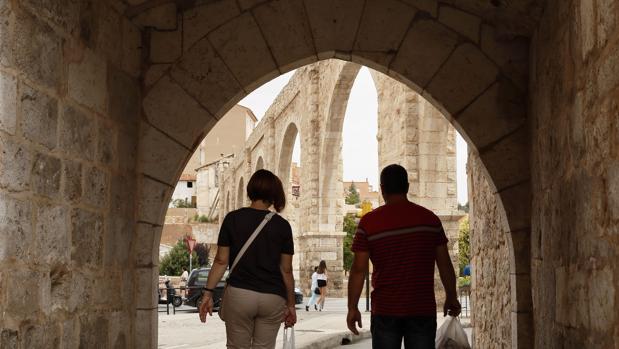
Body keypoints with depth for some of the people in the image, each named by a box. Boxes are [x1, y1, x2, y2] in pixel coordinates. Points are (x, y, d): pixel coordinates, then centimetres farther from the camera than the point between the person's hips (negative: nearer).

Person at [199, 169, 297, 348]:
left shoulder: (233, 219, -1)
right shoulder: (282, 225, 0)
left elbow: (221, 261, -2)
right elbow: (286, 270, 2)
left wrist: (208, 293, 4)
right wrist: (291, 304, 10)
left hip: (239, 293, 0)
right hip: (272, 298, 1)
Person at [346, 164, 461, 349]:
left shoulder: (369, 222, -4)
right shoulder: (430, 218, 1)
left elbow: (358, 269, -6)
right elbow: (444, 264, 4)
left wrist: (352, 307, 0)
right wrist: (451, 297, 15)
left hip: (385, 310, -1)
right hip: (423, 309, 1)